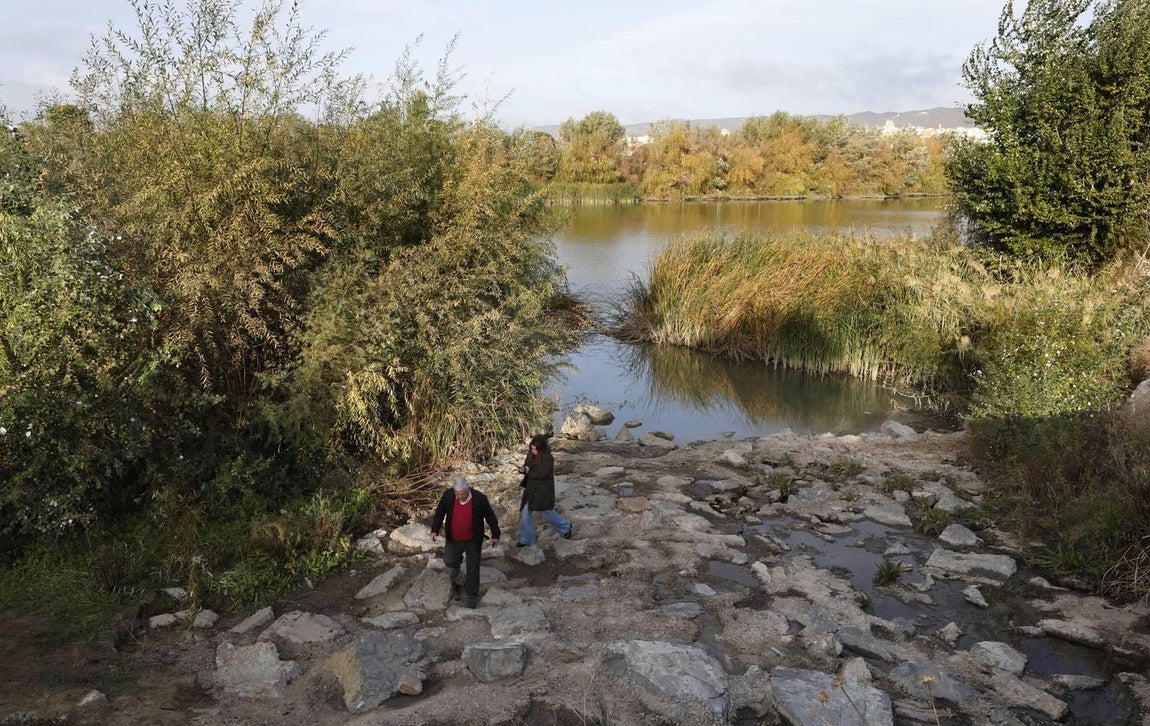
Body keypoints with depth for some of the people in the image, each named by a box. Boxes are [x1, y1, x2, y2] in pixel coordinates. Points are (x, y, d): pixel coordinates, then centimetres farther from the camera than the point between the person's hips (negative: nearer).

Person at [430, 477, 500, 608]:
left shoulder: (479, 498, -25)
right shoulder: (448, 495, -20)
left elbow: (490, 516, -11)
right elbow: (440, 512, -4)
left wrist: (495, 534, -3)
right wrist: (435, 530, -12)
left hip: (473, 540, -2)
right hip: (453, 539, 2)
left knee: (472, 568, 5)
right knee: (449, 561, 16)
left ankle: (472, 595, 23)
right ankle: (457, 562, 53)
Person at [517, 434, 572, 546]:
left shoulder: (548, 458, -22)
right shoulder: (531, 455, -2)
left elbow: (542, 474, -29)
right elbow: (527, 468, 8)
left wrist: (528, 471, -16)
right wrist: (522, 469, -15)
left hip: (544, 490, -6)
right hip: (531, 488, 7)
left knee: (547, 512, 10)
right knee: (525, 512, 6)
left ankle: (566, 528, 36)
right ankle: (526, 539, 19)